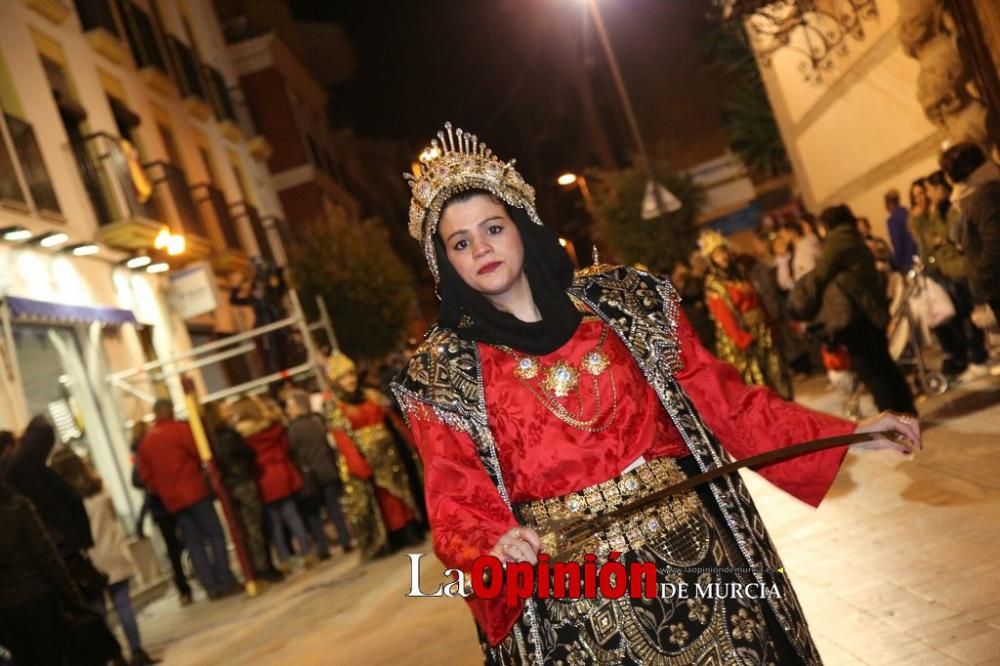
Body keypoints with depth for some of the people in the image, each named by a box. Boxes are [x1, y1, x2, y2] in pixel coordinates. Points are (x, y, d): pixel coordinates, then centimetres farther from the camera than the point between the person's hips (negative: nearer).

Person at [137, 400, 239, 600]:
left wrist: (160, 491, 18)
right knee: (215, 535, 0)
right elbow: (200, 452, -10)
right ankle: (226, 582, -5)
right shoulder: (179, 428, -5)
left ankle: (211, 587, 4)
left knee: (193, 543, 7)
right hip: (194, 491, -5)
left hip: (172, 500, 5)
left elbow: (145, 475, 10)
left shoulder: (145, 442, 11)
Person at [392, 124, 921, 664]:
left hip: (690, 550, 2)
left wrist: (842, 434, 2)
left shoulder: (618, 299, 2)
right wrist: (496, 545, -29)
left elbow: (717, 394, 4)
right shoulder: (443, 372, -2)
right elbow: (457, 508, -7)